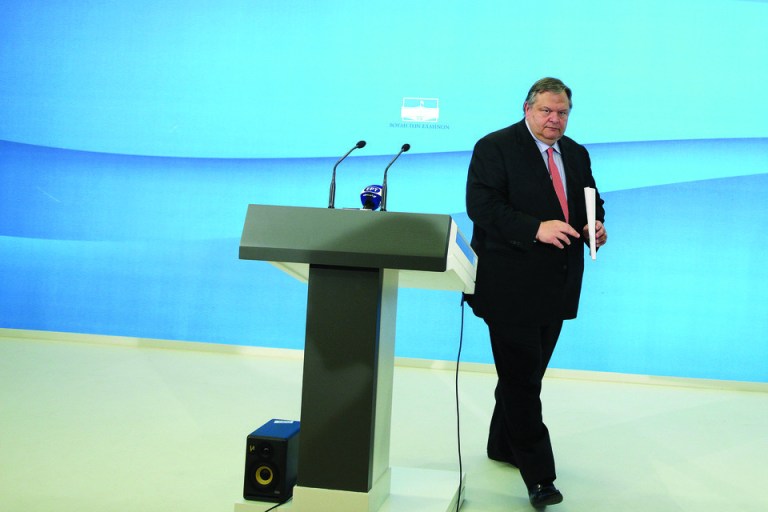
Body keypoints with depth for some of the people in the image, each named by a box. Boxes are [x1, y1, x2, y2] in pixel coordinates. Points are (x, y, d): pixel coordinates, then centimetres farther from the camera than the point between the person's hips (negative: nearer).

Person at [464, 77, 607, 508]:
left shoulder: (577, 154, 14)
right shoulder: (495, 148, -7)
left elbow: (593, 200, 23)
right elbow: (481, 204, -17)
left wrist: (596, 225, -1)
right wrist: (536, 228, -26)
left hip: (557, 287, 7)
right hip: (512, 285, -7)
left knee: (529, 373, 17)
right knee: (522, 378, -5)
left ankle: (504, 445, 34)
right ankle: (539, 474, 1)